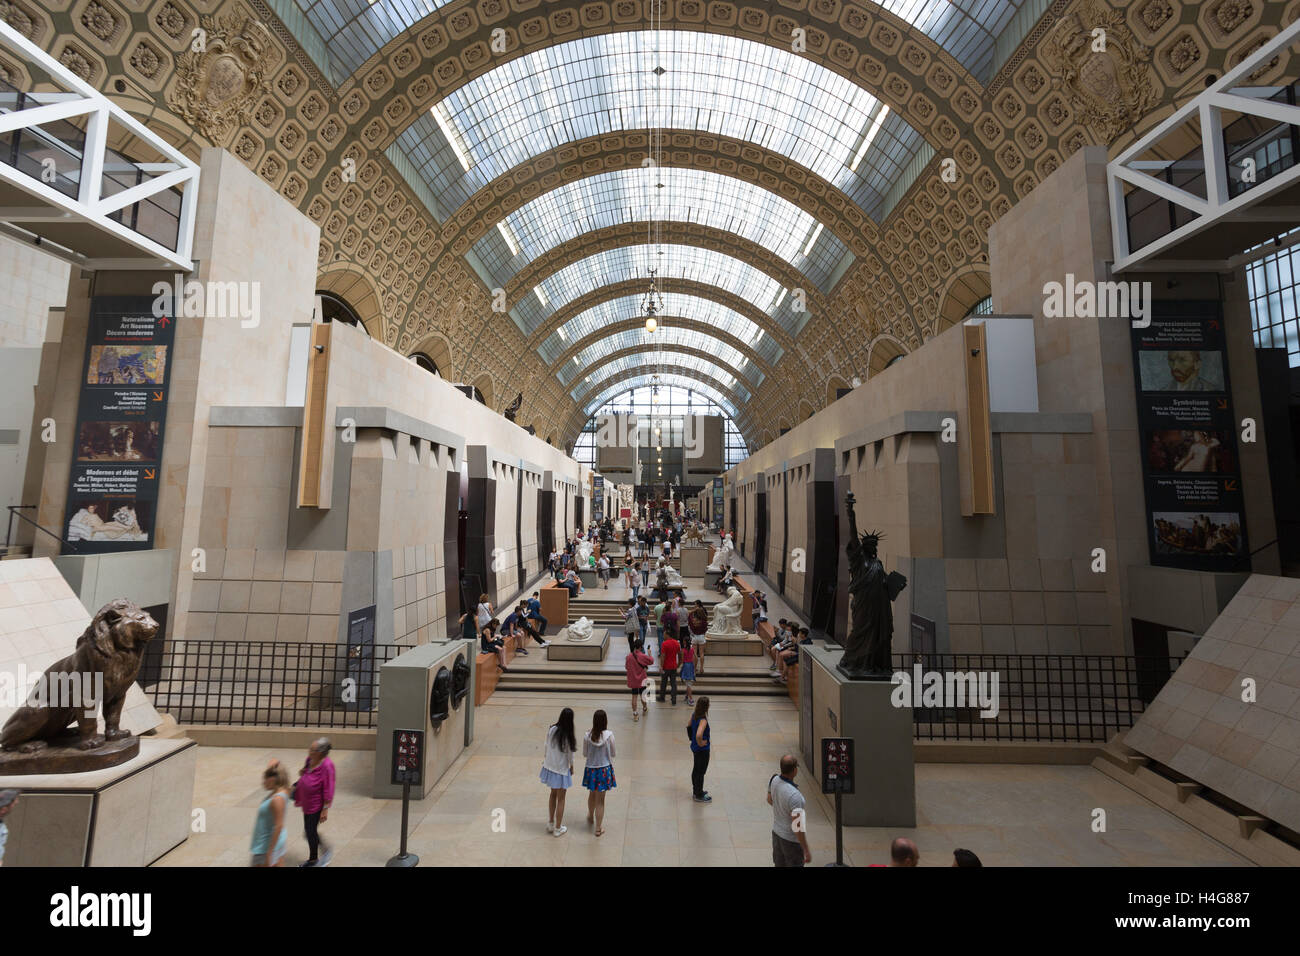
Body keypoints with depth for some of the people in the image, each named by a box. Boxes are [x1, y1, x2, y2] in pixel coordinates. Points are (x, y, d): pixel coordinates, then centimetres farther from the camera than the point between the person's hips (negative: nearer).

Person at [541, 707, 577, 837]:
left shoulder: (552, 729, -14)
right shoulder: (569, 736, -25)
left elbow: (547, 746, -2)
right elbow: (570, 755, -13)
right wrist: (571, 768, 5)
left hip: (550, 767, 5)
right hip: (562, 770, -5)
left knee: (553, 794, 25)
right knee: (561, 799, 14)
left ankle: (550, 823, 39)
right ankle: (558, 829, 27)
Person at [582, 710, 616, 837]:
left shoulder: (588, 735, -14)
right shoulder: (609, 735, -19)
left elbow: (584, 754, -2)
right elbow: (612, 754, -7)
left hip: (591, 769, 2)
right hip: (604, 769, -2)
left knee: (592, 794, 27)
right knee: (600, 800, 12)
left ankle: (590, 817, 49)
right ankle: (599, 828, 23)